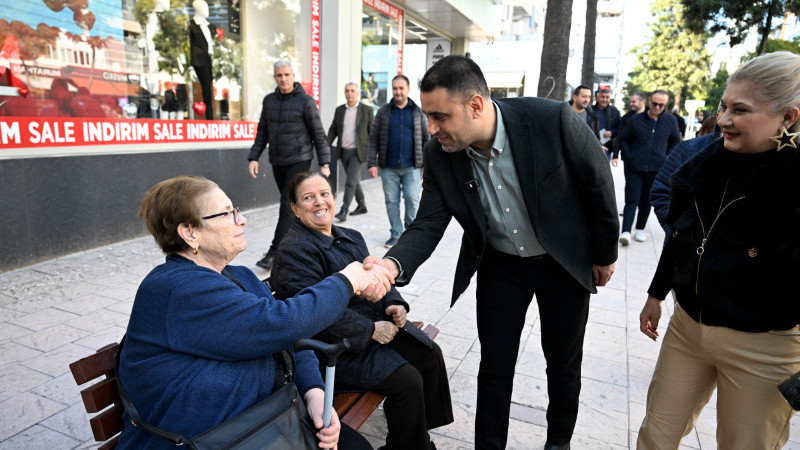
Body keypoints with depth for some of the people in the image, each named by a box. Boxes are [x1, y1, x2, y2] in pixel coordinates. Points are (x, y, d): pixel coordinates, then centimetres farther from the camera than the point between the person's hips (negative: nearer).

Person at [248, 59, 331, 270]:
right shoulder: (269, 100, 8)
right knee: (292, 205, 12)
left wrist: (324, 163, -8)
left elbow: (318, 134, -6)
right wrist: (254, 157, 3)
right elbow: (262, 132, 12)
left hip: (299, 161, -6)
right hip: (277, 163, 6)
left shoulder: (305, 101, -8)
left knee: (288, 206, -11)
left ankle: (274, 253, -7)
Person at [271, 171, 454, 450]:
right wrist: (371, 330, -21)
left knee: (431, 355, 3)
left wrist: (393, 303, -5)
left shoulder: (351, 238, 12)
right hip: (337, 346, -9)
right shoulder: (293, 249, -16)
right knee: (408, 380, -18)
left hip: (377, 324, 9)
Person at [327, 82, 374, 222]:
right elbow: (333, 129, 11)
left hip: (358, 152, -5)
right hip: (344, 151, 5)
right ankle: (362, 206, 29)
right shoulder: (339, 110, 9)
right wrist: (327, 145, -1)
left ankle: (344, 211, -11)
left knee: (350, 181, -12)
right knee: (354, 180, 15)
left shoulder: (367, 110, -3)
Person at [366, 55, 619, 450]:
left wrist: (605, 255, -3)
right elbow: (428, 224, -15)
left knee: (563, 364, 16)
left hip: (565, 262, -1)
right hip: (499, 265, 2)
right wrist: (393, 264, -36)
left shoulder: (554, 121, -28)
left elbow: (598, 184, -14)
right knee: (494, 366, 9)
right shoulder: (440, 155, -18)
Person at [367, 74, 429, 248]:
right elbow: (373, 138, 5)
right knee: (391, 201, 5)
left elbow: (426, 139, 10)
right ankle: (395, 234, 17)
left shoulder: (418, 112, 8)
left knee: (412, 200, -2)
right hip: (388, 167, 1)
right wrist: (372, 163, -3)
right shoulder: (383, 112, 6)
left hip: (412, 167, 0)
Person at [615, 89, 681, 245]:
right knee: (632, 199, -8)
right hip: (634, 168, -2)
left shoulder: (671, 120, 6)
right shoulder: (636, 120, 0)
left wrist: (667, 157, 7)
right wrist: (628, 156, -2)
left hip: (656, 168, 2)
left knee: (647, 201, 10)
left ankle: (640, 229, 22)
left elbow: (675, 141, 19)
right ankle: (626, 231, -14)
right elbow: (623, 139, 9)